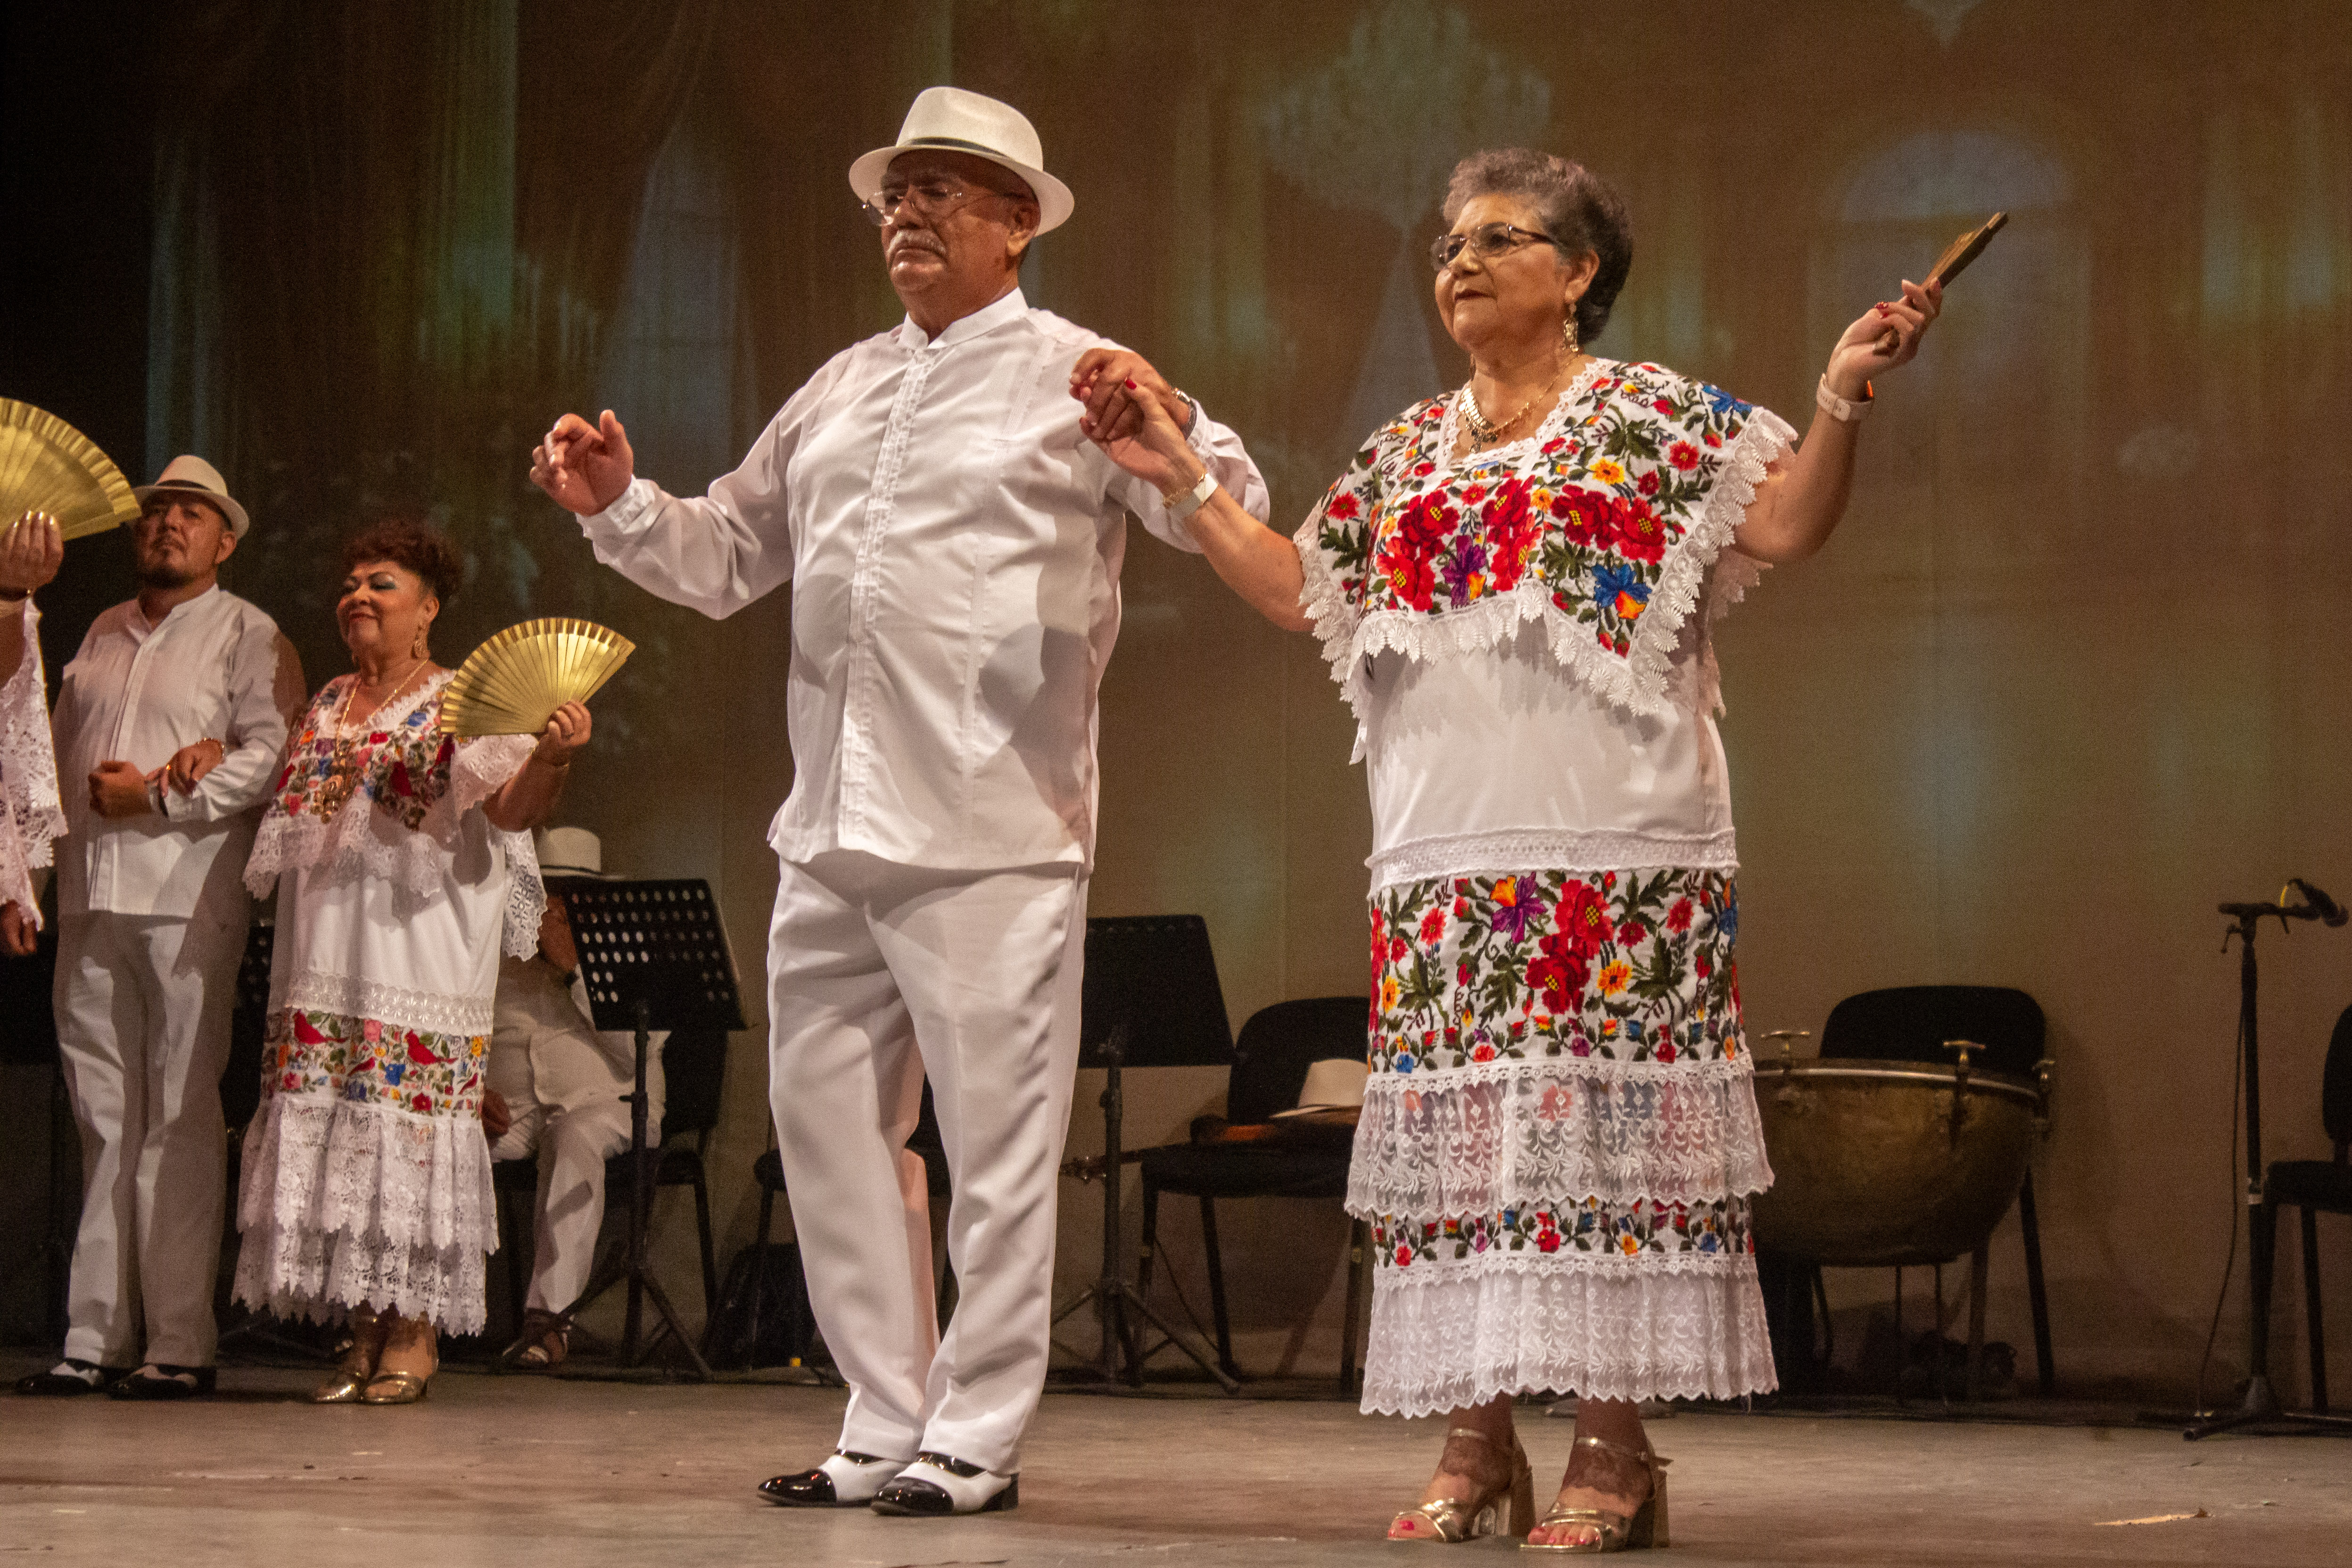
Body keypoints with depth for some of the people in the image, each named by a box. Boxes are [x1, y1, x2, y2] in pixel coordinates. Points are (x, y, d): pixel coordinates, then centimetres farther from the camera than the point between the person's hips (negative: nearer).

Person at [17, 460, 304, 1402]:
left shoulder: (248, 635, 4)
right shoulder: (101, 636, 22)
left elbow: (273, 753, -7)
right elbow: (60, 749, 18)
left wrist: (159, 799, -12)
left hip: (188, 901, -5)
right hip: (92, 900, 5)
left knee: (180, 1117, -8)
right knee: (103, 1120, 4)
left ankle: (181, 1345, -7)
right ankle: (96, 1339, 6)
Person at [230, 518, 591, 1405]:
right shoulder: (327, 708, 19)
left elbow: (512, 808, -15)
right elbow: (288, 830, 28)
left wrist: (550, 758, -35)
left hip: (420, 952, -6)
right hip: (325, 957, 6)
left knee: (411, 1120, -9)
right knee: (332, 1123, 2)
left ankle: (414, 1334, -4)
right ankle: (365, 1332, 7)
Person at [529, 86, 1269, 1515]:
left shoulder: (1076, 376, 1)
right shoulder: (841, 391, 20)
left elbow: (1230, 516, -8)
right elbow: (728, 557, 25)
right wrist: (619, 504, 9)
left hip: (991, 833, -7)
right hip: (834, 829, 7)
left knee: (996, 1139, -4)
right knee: (830, 1120, 10)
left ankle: (977, 1438, 4)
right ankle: (887, 1425, 19)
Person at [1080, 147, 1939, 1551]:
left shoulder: (1652, 418, 3)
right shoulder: (1406, 455, 19)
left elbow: (1787, 523, -7)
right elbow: (1302, 591, 23)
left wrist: (1842, 401, -21)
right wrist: (1184, 482, 19)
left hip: (1617, 849, -5)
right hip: (1445, 855, 5)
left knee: (1600, 1110, -7)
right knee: (1454, 1130, 3)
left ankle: (1616, 1447, -1)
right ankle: (1478, 1446, 11)